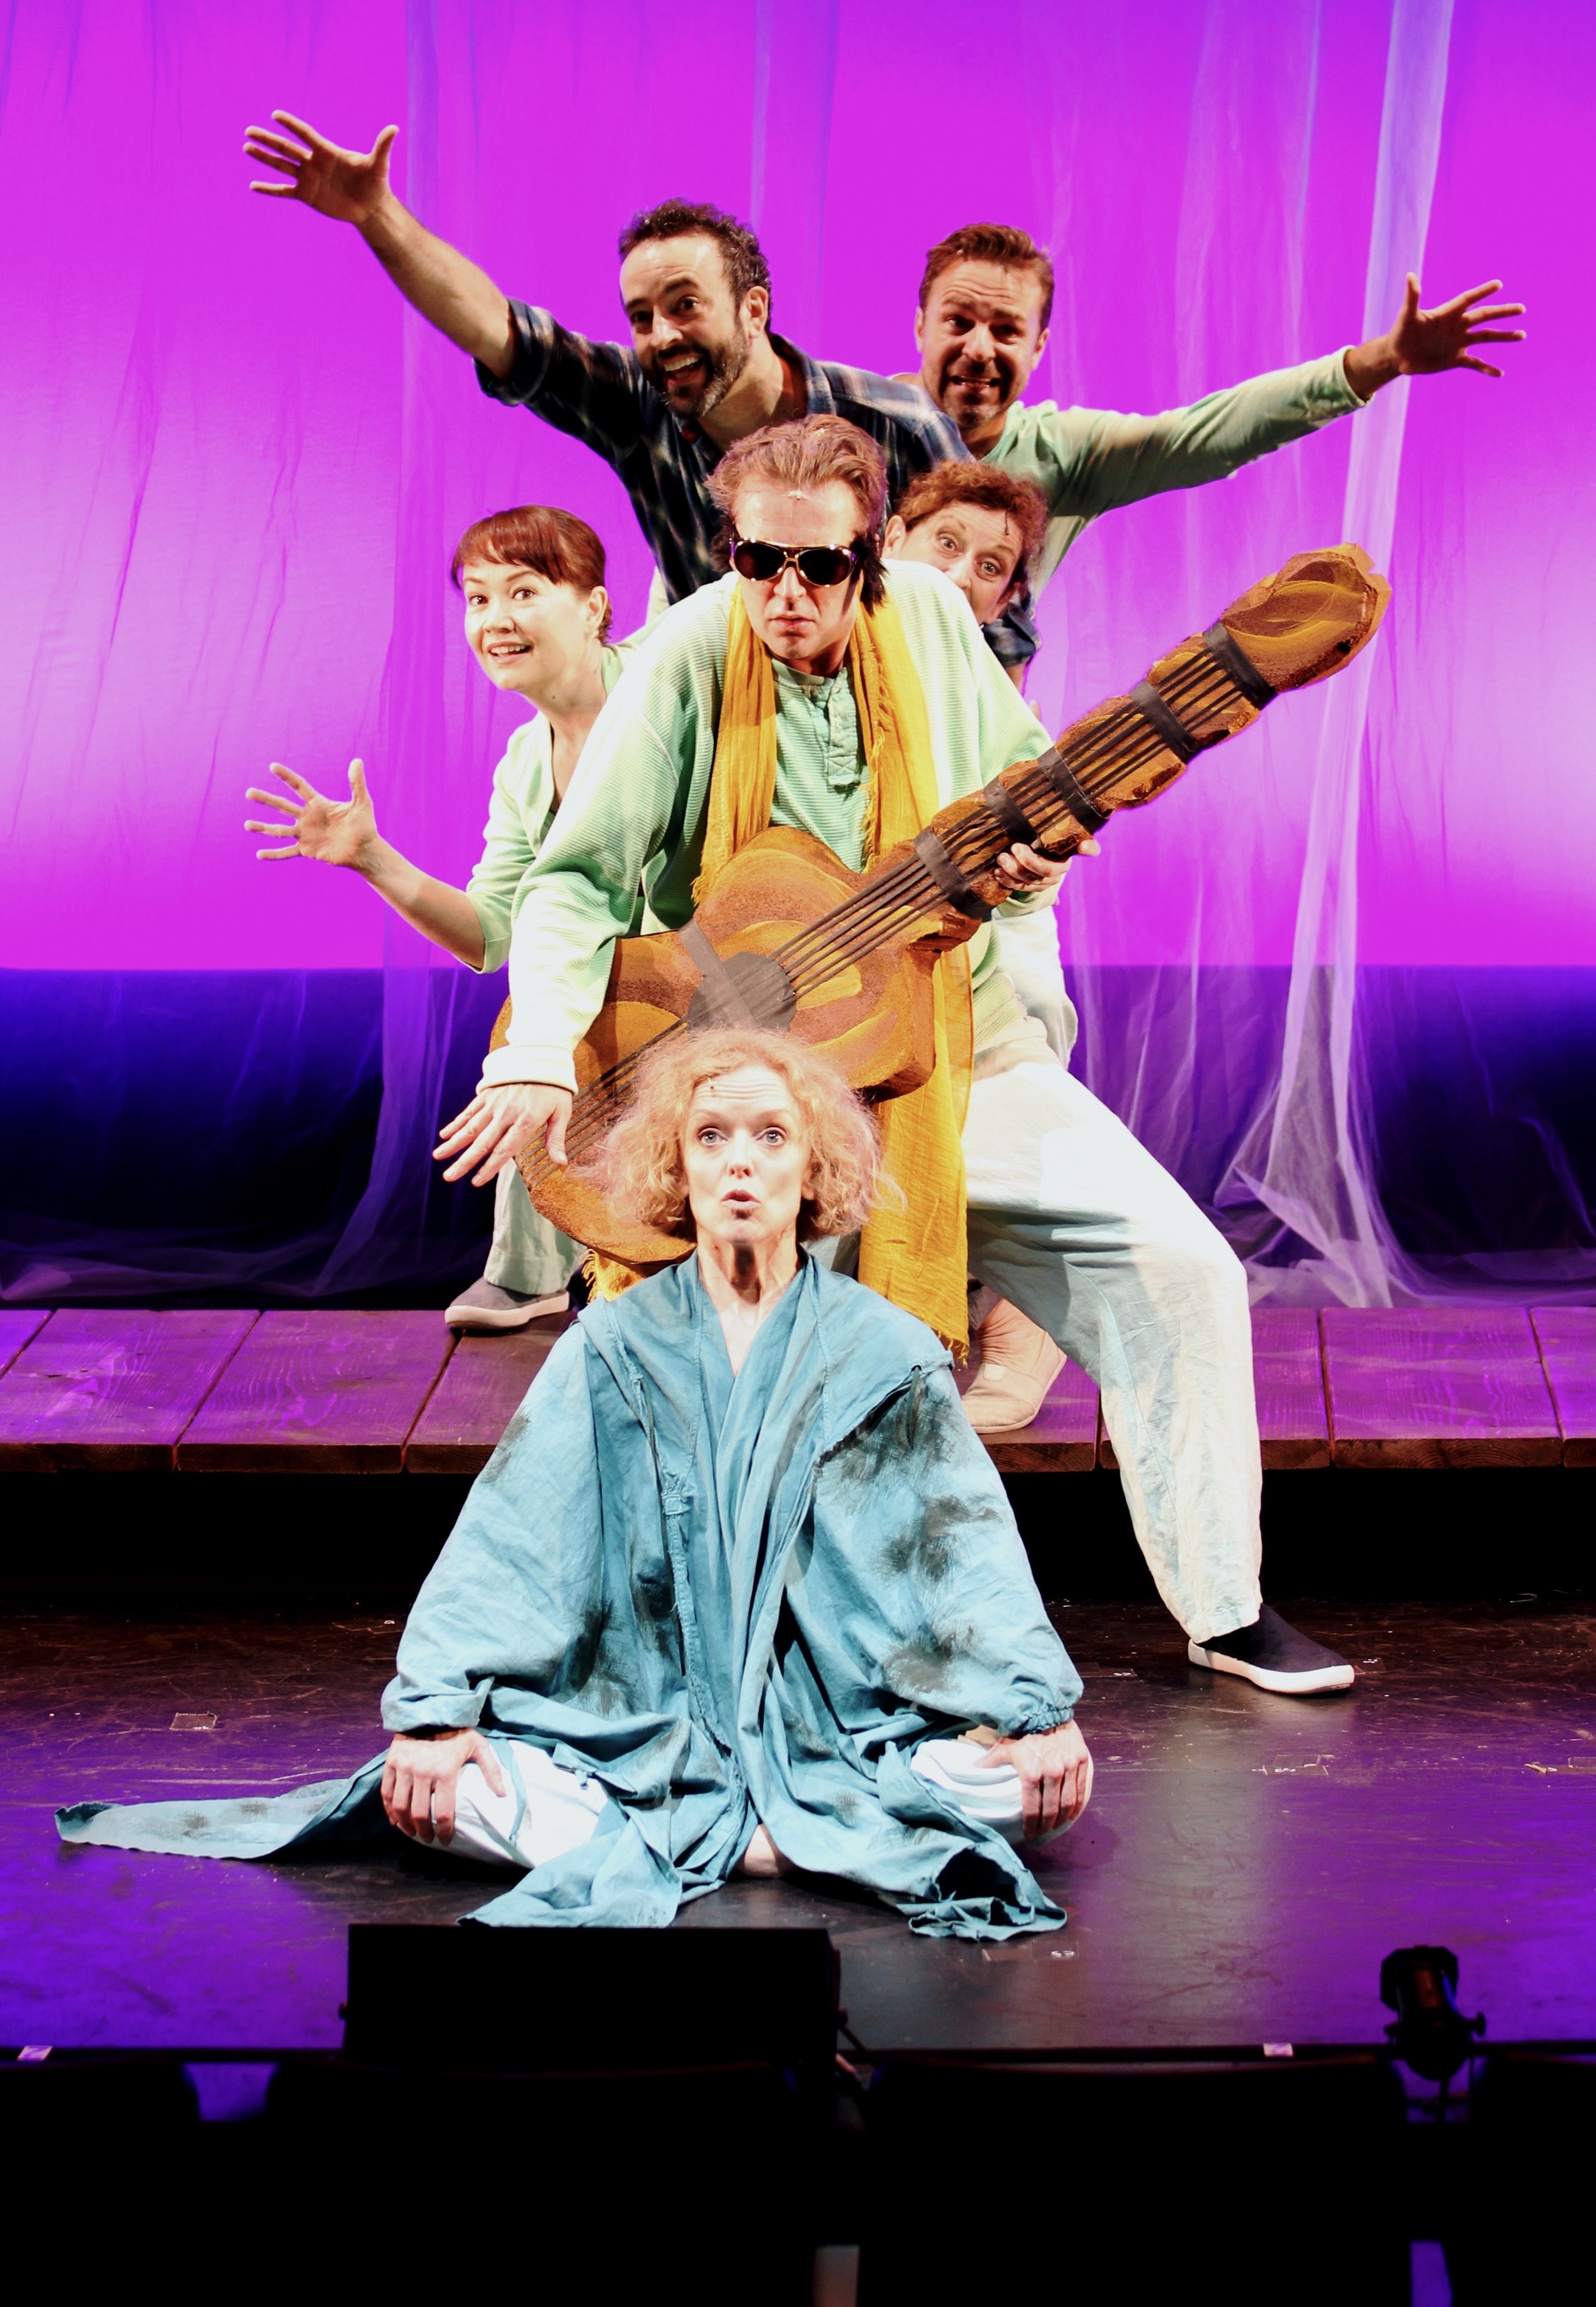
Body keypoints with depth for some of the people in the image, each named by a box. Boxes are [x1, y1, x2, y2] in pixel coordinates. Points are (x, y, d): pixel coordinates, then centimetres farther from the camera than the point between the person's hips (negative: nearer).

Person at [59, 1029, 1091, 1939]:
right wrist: (435, 1713, -13)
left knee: (1044, 1788, -27)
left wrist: (1040, 1713, -12)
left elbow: (970, 1543, 0)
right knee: (454, 1786, -25)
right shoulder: (613, 1351, 4)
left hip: (850, 1747, 1)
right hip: (647, 1747, -1)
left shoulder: (887, 1353, 4)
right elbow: (507, 1540, -2)